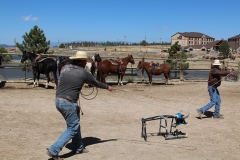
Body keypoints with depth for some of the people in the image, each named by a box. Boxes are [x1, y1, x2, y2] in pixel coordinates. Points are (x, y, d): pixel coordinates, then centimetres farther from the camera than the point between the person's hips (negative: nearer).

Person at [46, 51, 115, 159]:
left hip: (58, 100, 8)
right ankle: (53, 150, -3)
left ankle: (78, 148, 32)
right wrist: (107, 87, 28)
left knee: (75, 123, 21)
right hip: (68, 103, -7)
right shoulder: (84, 73, -6)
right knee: (72, 128, 4)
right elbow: (96, 83, 10)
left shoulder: (65, 67, 6)